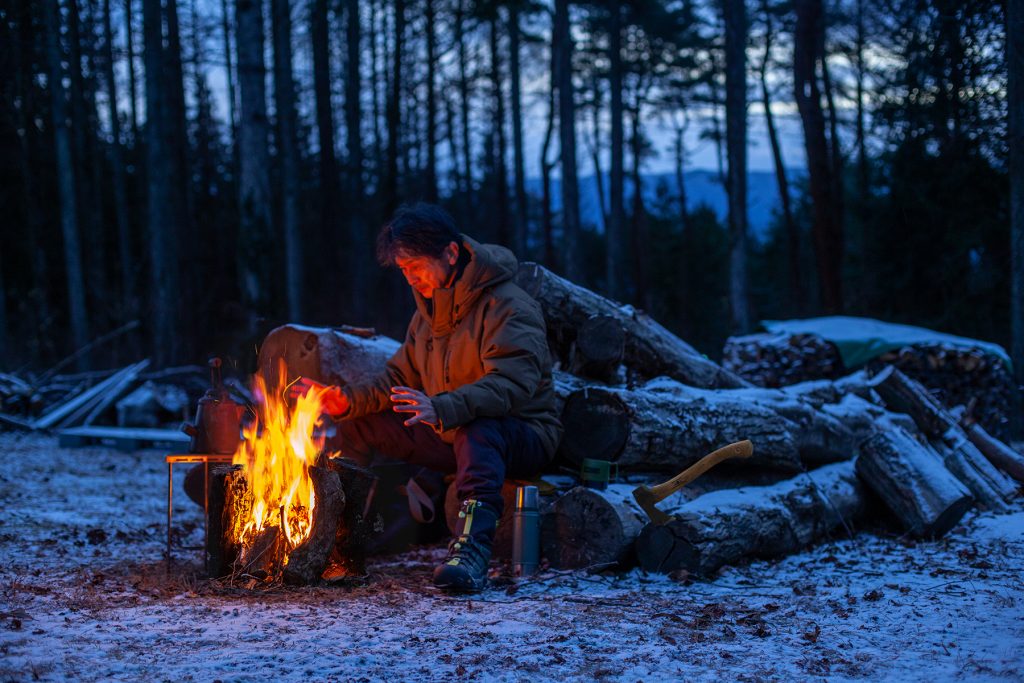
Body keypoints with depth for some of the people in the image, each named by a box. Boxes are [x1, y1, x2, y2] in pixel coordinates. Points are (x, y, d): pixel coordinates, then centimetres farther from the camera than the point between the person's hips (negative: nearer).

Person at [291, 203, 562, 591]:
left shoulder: (508, 308, -16)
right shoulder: (429, 310, 13)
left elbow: (512, 382, -32)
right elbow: (400, 377, 13)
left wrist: (442, 408, -46)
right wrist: (348, 401, -7)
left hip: (521, 435, -8)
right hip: (450, 436, 8)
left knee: (478, 430, -43)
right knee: (360, 425, 0)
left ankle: (472, 550, -58)